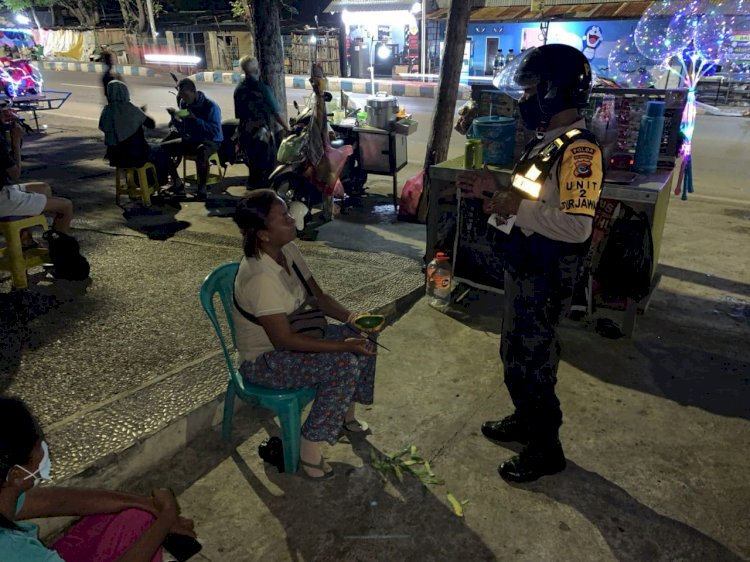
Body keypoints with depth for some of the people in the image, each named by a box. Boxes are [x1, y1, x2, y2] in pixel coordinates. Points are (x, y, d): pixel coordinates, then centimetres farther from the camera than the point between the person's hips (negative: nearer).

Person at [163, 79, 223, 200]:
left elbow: (215, 131, -27)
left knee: (201, 151, -41)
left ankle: (202, 188, -26)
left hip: (210, 141, -7)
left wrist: (196, 119, -33)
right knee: (164, 147, -9)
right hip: (191, 139, 7)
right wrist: (175, 117, -10)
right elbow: (183, 129, 9)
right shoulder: (184, 103, 1)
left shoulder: (211, 106, -18)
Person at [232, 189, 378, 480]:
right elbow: (283, 340, -30)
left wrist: (353, 318, -13)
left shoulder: (288, 251, -6)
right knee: (345, 364, -23)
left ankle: (346, 415, 21)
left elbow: (318, 297, 3)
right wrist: (344, 345, -28)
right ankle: (309, 448, -9)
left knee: (362, 337, 2)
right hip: (264, 359, -9)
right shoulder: (260, 278, -32)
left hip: (293, 333, 9)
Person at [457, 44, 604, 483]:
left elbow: (577, 226, -30)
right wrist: (494, 189, 5)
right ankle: (526, 420, 43)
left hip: (548, 278, -10)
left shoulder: (579, 149, -23)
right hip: (524, 269, 10)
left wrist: (516, 208, -24)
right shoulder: (548, 141, 9)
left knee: (532, 363, 4)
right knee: (516, 352, 22)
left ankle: (546, 449, 23)